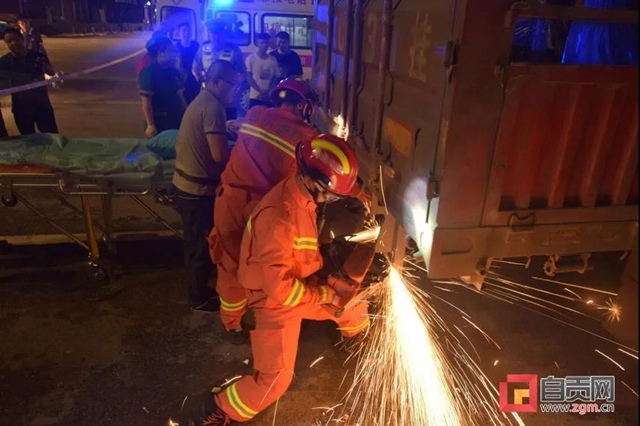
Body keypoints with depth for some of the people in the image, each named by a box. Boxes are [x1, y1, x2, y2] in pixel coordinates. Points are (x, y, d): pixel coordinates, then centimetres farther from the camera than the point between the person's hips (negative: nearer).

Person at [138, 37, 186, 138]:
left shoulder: (174, 72, 9)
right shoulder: (148, 72, -13)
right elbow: (146, 101, -19)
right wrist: (150, 125, -25)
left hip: (177, 120, 7)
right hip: (160, 122, -7)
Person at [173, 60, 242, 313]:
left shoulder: (201, 101, 12)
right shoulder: (213, 107, -21)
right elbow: (220, 155, -27)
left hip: (185, 183, 10)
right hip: (199, 189, -10)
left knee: (195, 243, 21)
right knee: (203, 246, 6)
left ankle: (197, 291, 38)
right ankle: (200, 299, 23)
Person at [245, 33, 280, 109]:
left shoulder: (273, 60, 8)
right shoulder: (251, 58, 1)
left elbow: (275, 78, 8)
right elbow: (248, 76, -3)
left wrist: (268, 92, -9)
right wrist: (260, 91, -14)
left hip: (269, 97, 3)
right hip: (255, 96, -2)